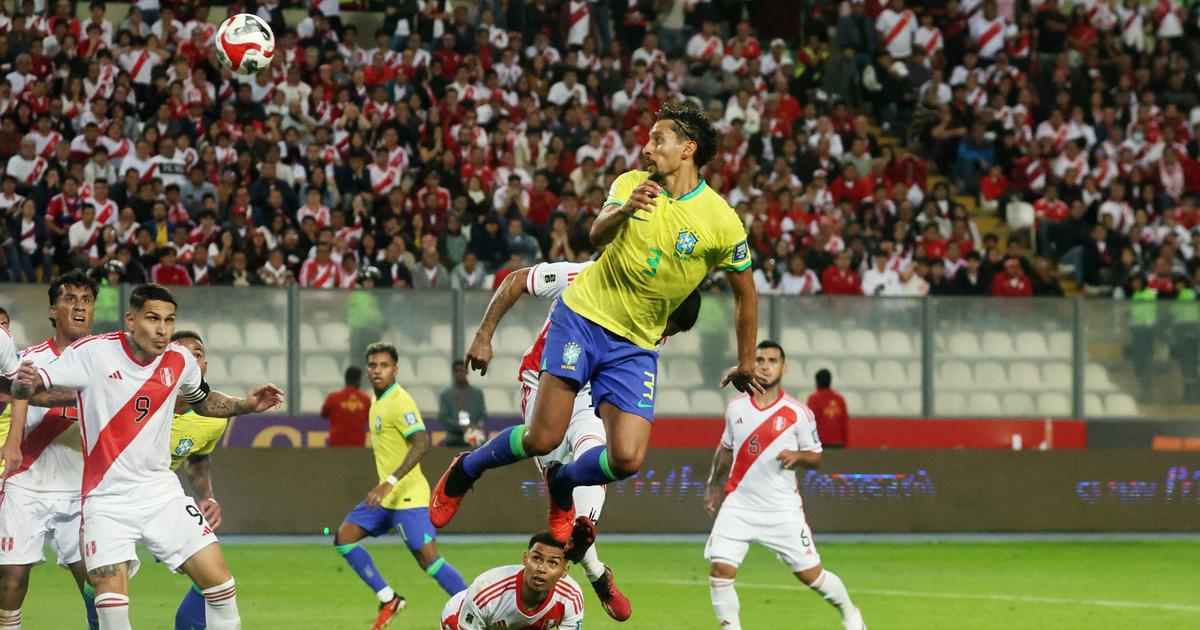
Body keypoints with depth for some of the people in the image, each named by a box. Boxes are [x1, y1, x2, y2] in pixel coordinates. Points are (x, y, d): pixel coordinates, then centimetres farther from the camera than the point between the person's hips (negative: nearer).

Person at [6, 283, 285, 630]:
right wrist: (13, 441, -23)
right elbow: (27, 385, -8)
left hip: (162, 493, 4)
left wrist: (246, 405, 5)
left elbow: (203, 401, 22)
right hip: (106, 498, -4)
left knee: (219, 581, -4)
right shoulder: (93, 352, -12)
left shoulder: (180, 361, 0)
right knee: (111, 600, -19)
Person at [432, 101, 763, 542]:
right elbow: (597, 236, -17)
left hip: (636, 346, 1)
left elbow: (745, 292, 6)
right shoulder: (632, 184, -2)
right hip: (583, 315, -1)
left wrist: (746, 364, 12)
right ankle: (464, 471, 18)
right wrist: (624, 211, -39)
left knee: (627, 459, -15)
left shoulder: (722, 222, -7)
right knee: (543, 439, -11)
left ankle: (562, 484, 19)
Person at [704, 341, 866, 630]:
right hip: (738, 506, 2)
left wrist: (797, 456, -19)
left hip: (783, 509, -2)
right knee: (720, 570, -13)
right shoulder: (736, 407, 5)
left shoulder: (799, 413, -5)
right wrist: (713, 487, 23)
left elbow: (815, 457, 1)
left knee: (810, 573, 1)